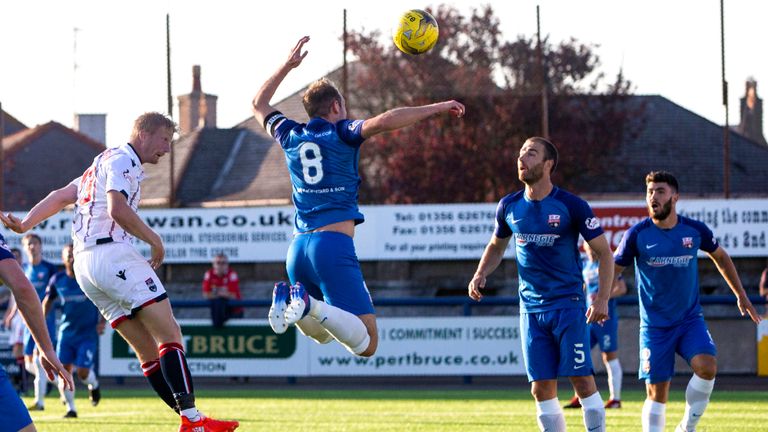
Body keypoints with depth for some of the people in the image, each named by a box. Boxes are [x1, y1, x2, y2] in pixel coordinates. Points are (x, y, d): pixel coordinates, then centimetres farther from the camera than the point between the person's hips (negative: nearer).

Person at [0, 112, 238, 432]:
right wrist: (156, 241, -9)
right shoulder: (122, 160, -4)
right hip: (112, 253, -10)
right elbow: (118, 209, -18)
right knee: (169, 334, -12)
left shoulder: (102, 163, 27)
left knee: (149, 350, 5)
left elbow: (60, 197, 19)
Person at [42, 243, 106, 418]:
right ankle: (70, 408, 11)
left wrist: (102, 321, -12)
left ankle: (94, 385, 23)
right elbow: (48, 300, 14)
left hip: (88, 333, -3)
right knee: (64, 370, -4)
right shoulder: (58, 280, -2)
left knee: (83, 372, -13)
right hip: (66, 331, 3)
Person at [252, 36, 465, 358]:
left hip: (298, 247, 6)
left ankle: (289, 300, -5)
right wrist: (435, 108, -11)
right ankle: (310, 305, -33)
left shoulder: (291, 136, 14)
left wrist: (288, 65, 39)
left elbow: (259, 105, 34)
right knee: (366, 344, -10)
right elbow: (385, 121, -18)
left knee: (323, 333, 26)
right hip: (333, 246, -6)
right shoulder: (341, 133, 0)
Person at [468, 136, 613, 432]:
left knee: (582, 379, -11)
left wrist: (602, 299, -16)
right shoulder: (509, 206, 4)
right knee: (542, 388, 1)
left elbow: (604, 253, -5)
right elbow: (497, 245, 23)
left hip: (568, 305, -4)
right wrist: (481, 274, 4)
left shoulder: (571, 206, -9)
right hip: (531, 309, 4)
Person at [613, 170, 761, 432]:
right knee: (657, 393, -2)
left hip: (690, 319, 1)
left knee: (707, 367, -24)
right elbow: (612, 270, 0)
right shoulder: (637, 235, -9)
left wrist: (740, 295, 19)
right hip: (655, 325, -1)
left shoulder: (695, 231, -4)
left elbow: (720, 257, 15)